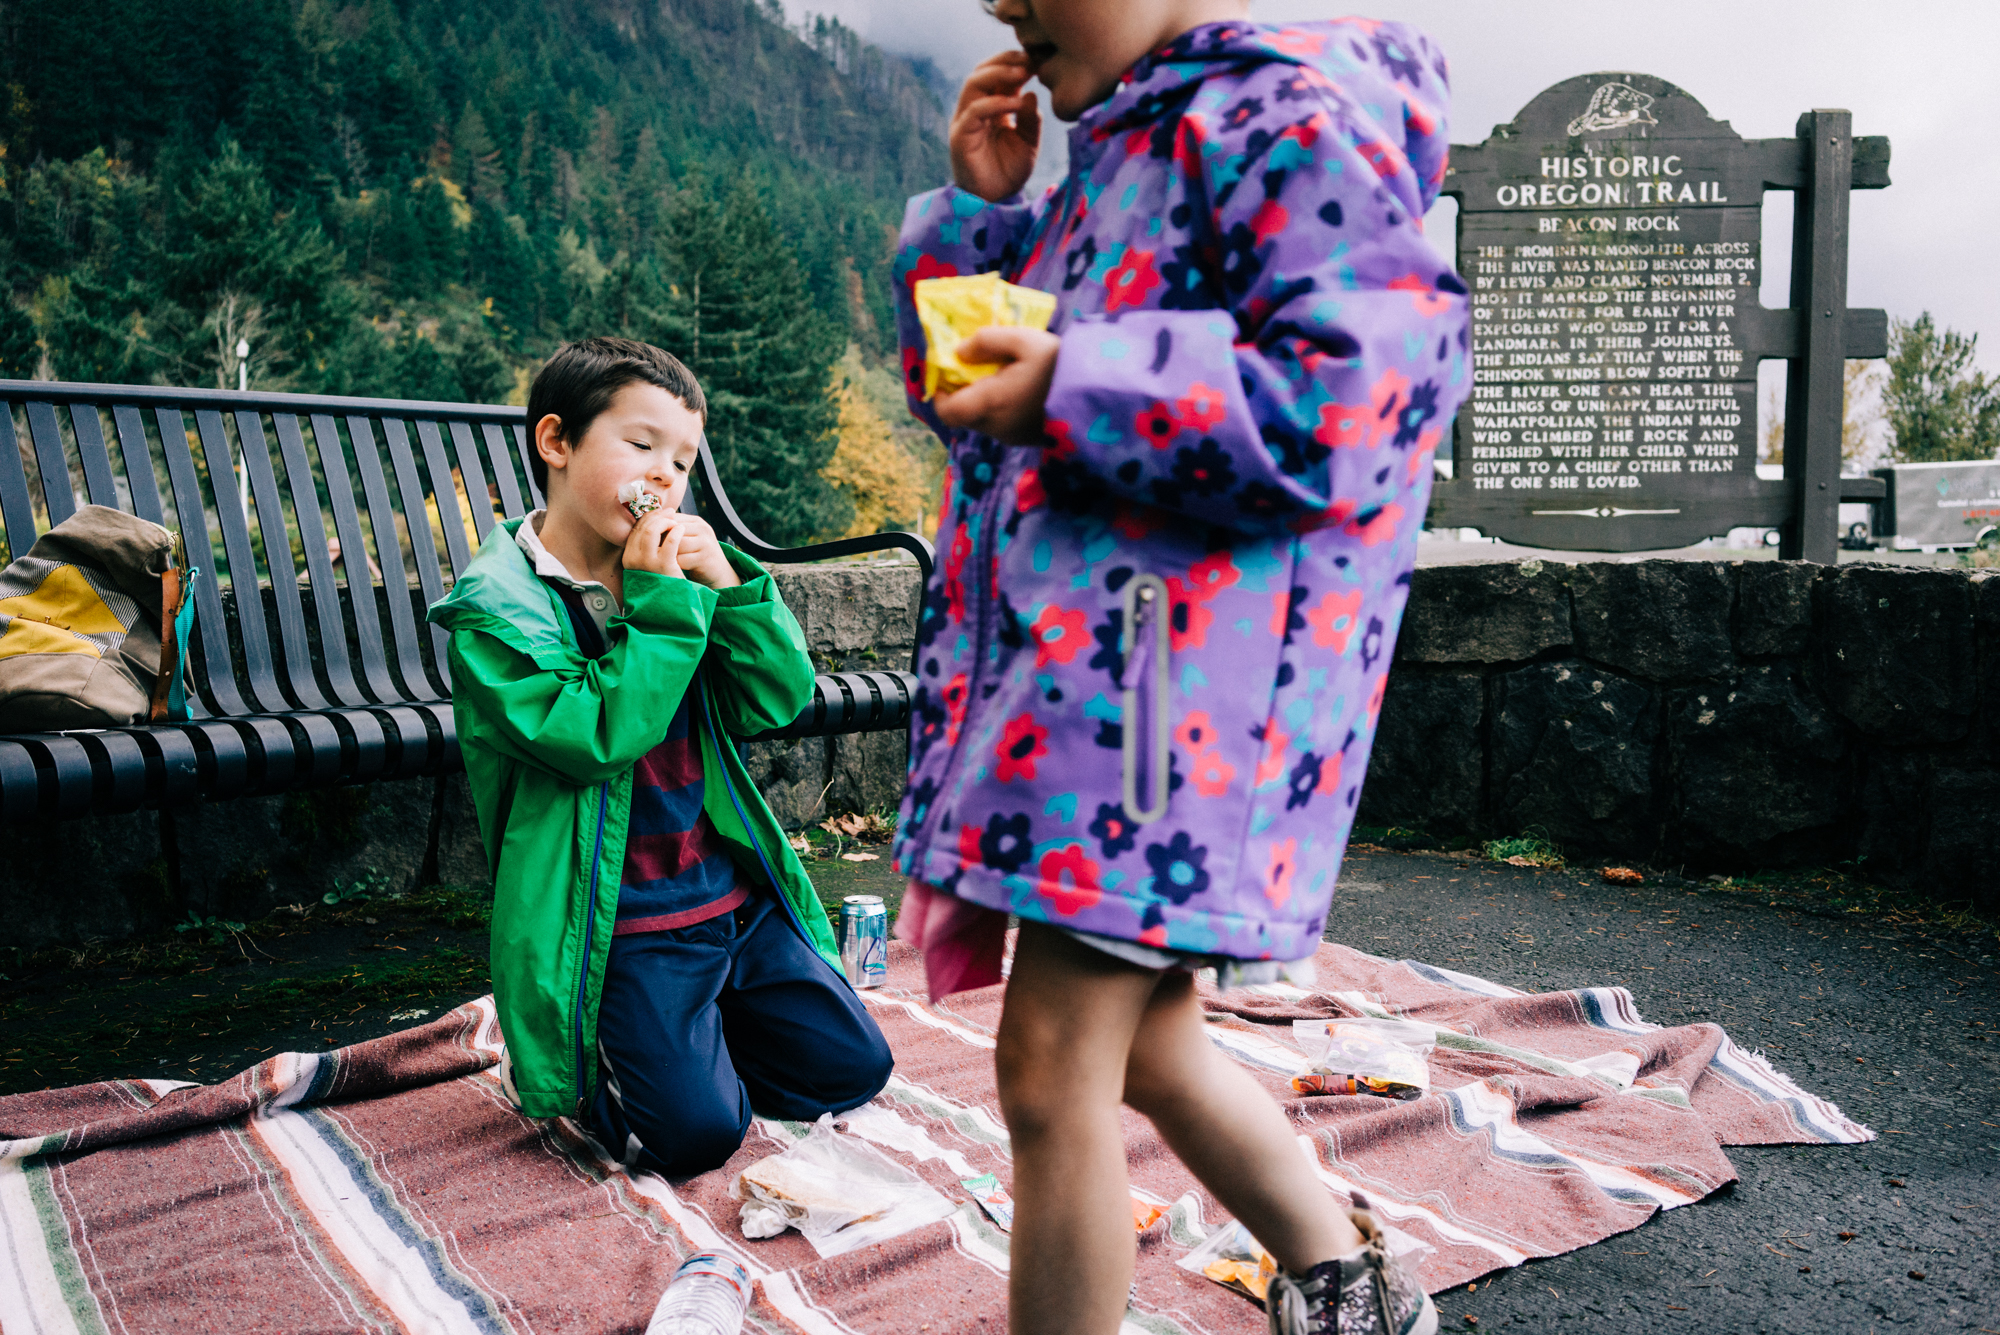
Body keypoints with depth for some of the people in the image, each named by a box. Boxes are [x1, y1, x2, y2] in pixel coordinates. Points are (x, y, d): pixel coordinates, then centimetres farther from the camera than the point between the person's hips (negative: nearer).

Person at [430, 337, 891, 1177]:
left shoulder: (674, 571, 6)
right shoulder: (496, 604, -11)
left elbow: (780, 699, 0)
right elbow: (597, 736, -24)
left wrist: (728, 585, -12)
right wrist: (660, 605, -22)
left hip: (738, 899, 6)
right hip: (618, 928, -6)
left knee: (851, 1068, 10)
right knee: (696, 1133, -13)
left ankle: (675, 1041, 28)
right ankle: (558, 1066, 16)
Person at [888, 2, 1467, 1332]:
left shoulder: (1294, 115, -8)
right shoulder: (1122, 156, 22)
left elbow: (1364, 392, -22)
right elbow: (961, 387, 25)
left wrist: (1070, 393, -21)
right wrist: (980, 203, 10)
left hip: (1180, 666, -10)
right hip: (1067, 651, 10)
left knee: (1051, 1073, -4)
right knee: (1144, 1052, 18)